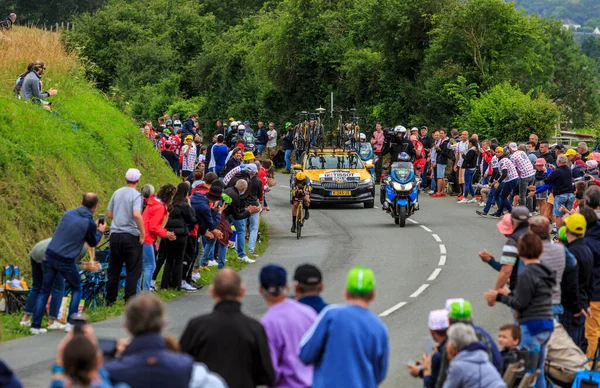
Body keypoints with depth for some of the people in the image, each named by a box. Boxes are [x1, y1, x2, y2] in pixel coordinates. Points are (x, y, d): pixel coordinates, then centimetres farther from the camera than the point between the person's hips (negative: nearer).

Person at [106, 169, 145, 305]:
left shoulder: (117, 193, 8)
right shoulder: (136, 195, -12)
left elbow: (110, 214, 13)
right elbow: (137, 215, -26)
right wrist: (142, 233, -18)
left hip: (115, 234, 6)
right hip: (131, 236, -6)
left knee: (114, 269, 12)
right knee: (133, 271, 2)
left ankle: (110, 299, 15)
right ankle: (130, 300, -2)